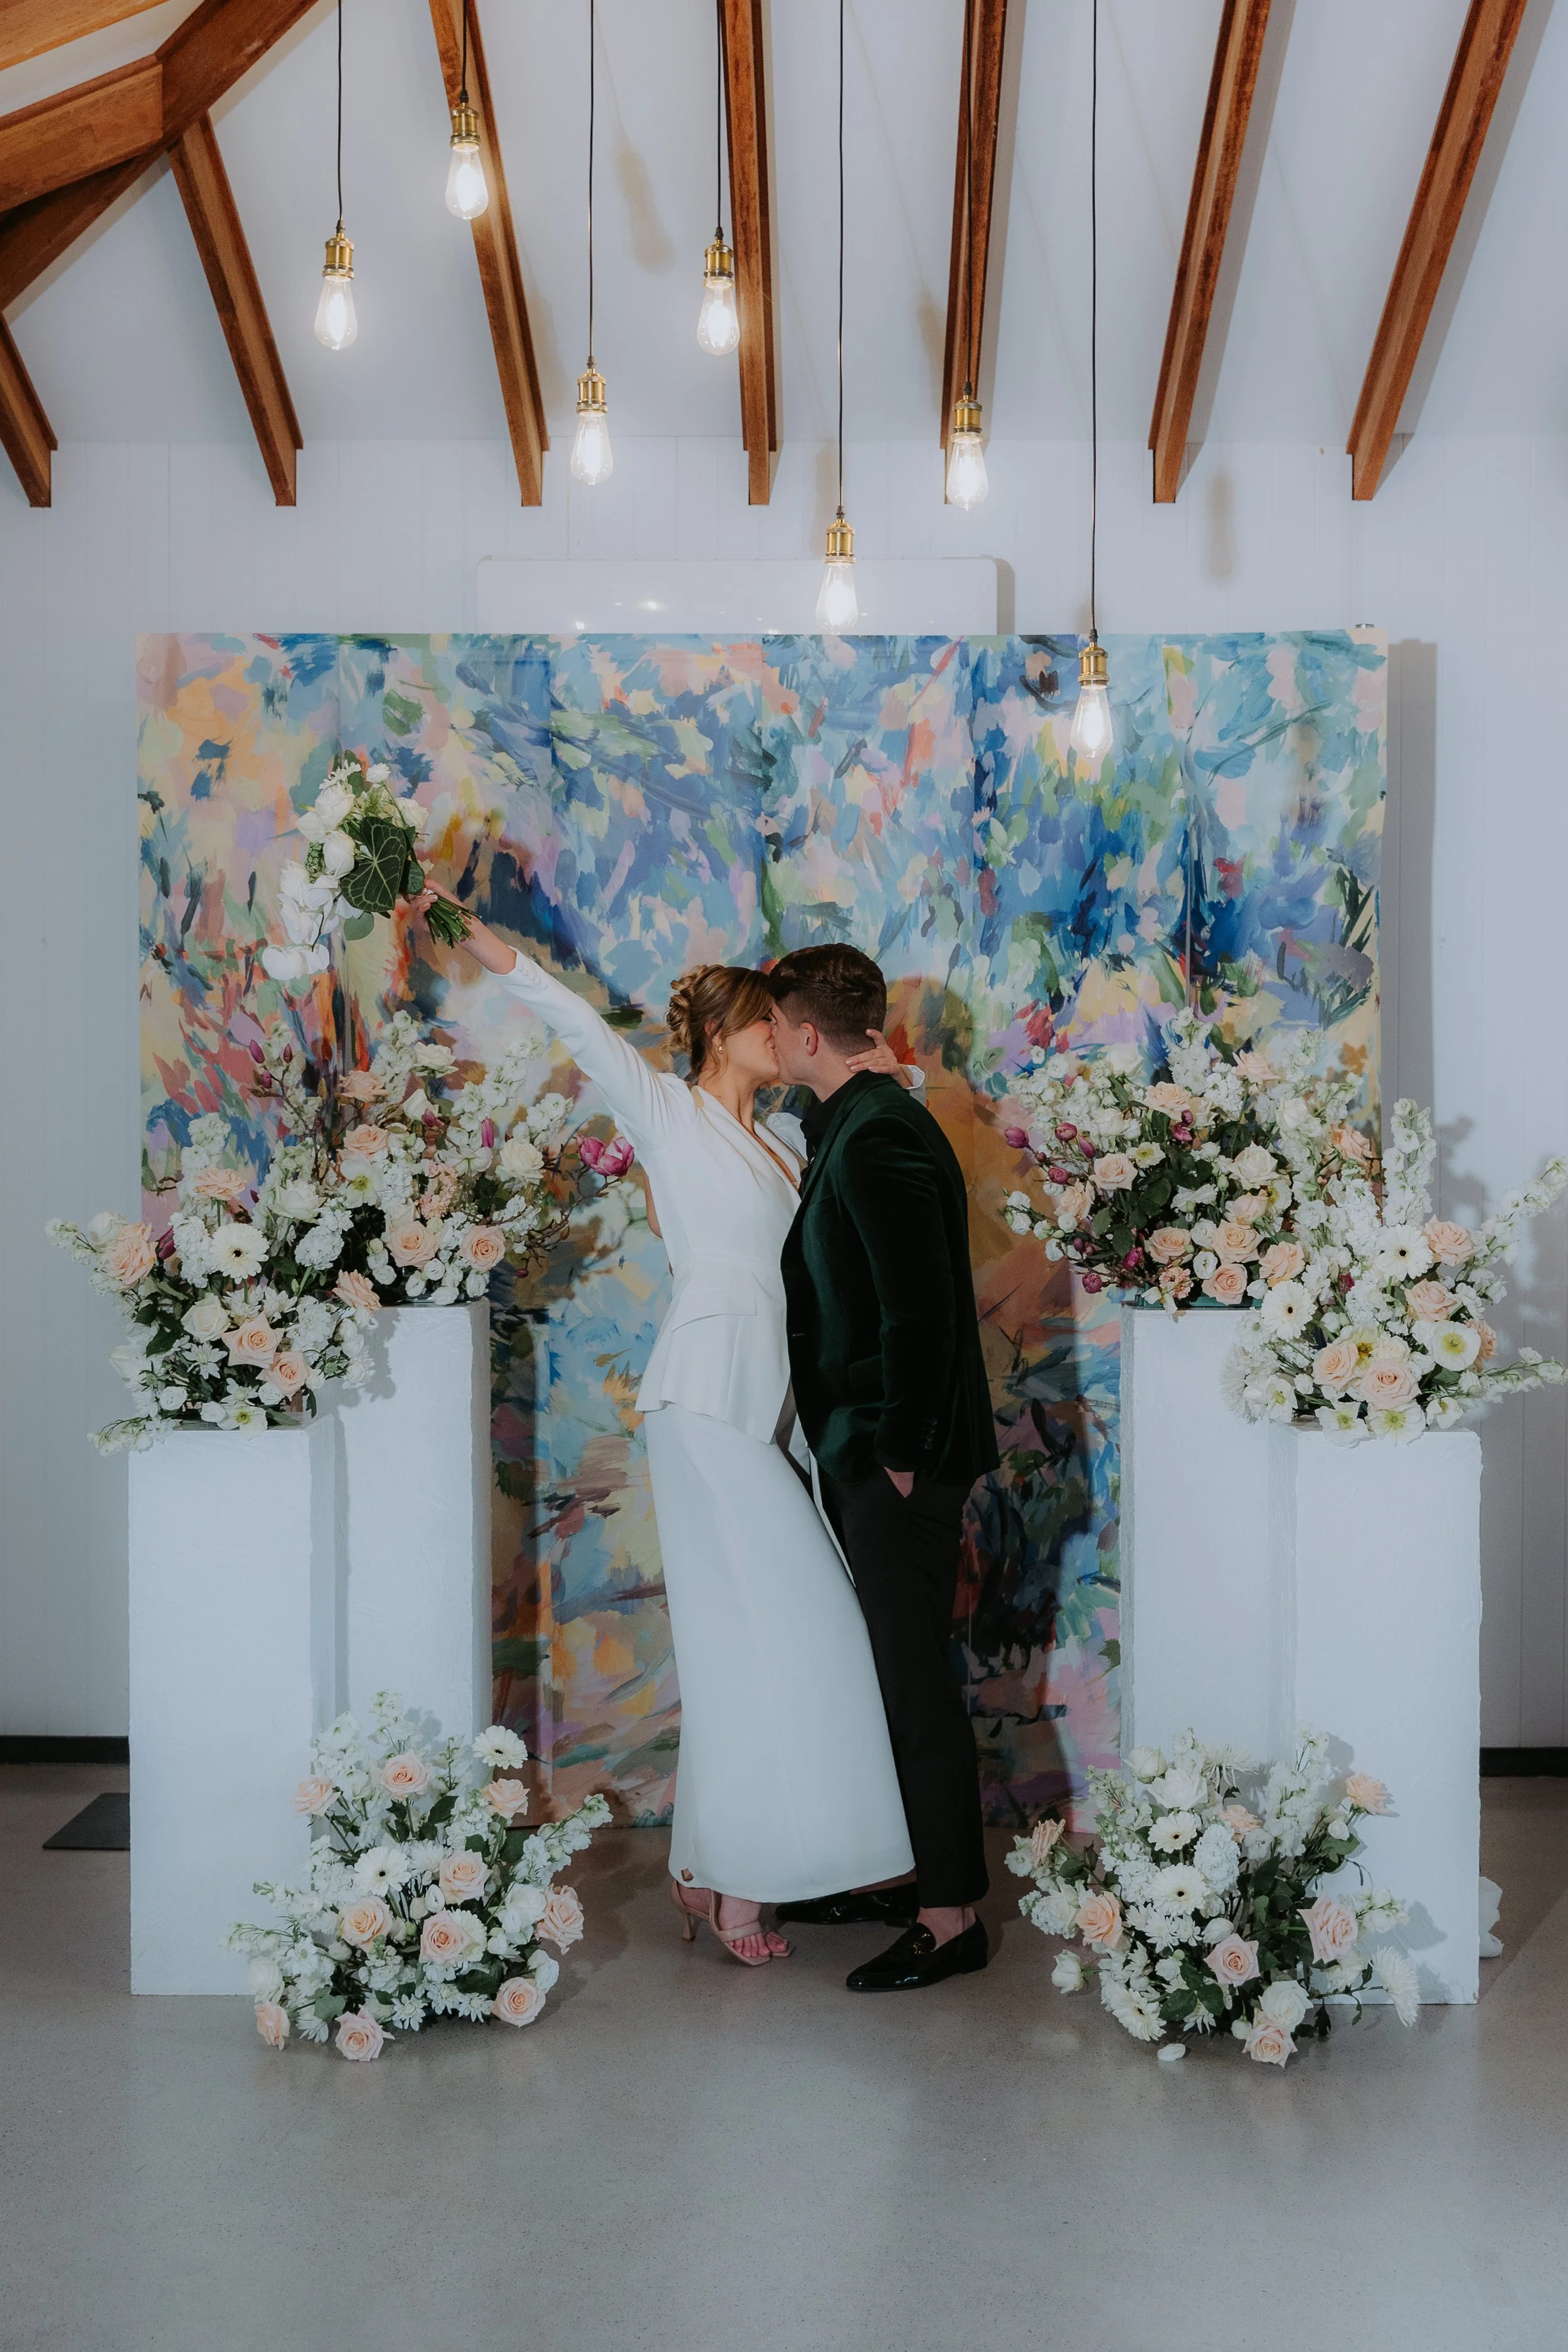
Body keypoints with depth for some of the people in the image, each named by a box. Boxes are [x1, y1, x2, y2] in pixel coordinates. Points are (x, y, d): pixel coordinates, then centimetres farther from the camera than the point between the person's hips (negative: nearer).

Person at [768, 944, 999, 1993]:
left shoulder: (878, 1138, -19)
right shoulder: (846, 1126, 13)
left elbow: (921, 1309, -25)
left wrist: (903, 1453, -19)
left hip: (901, 1466, -10)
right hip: (861, 1449, 10)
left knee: (916, 1682, -2)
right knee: (878, 1669, 18)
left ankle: (953, 1916, 8)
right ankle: (876, 1875, 31)